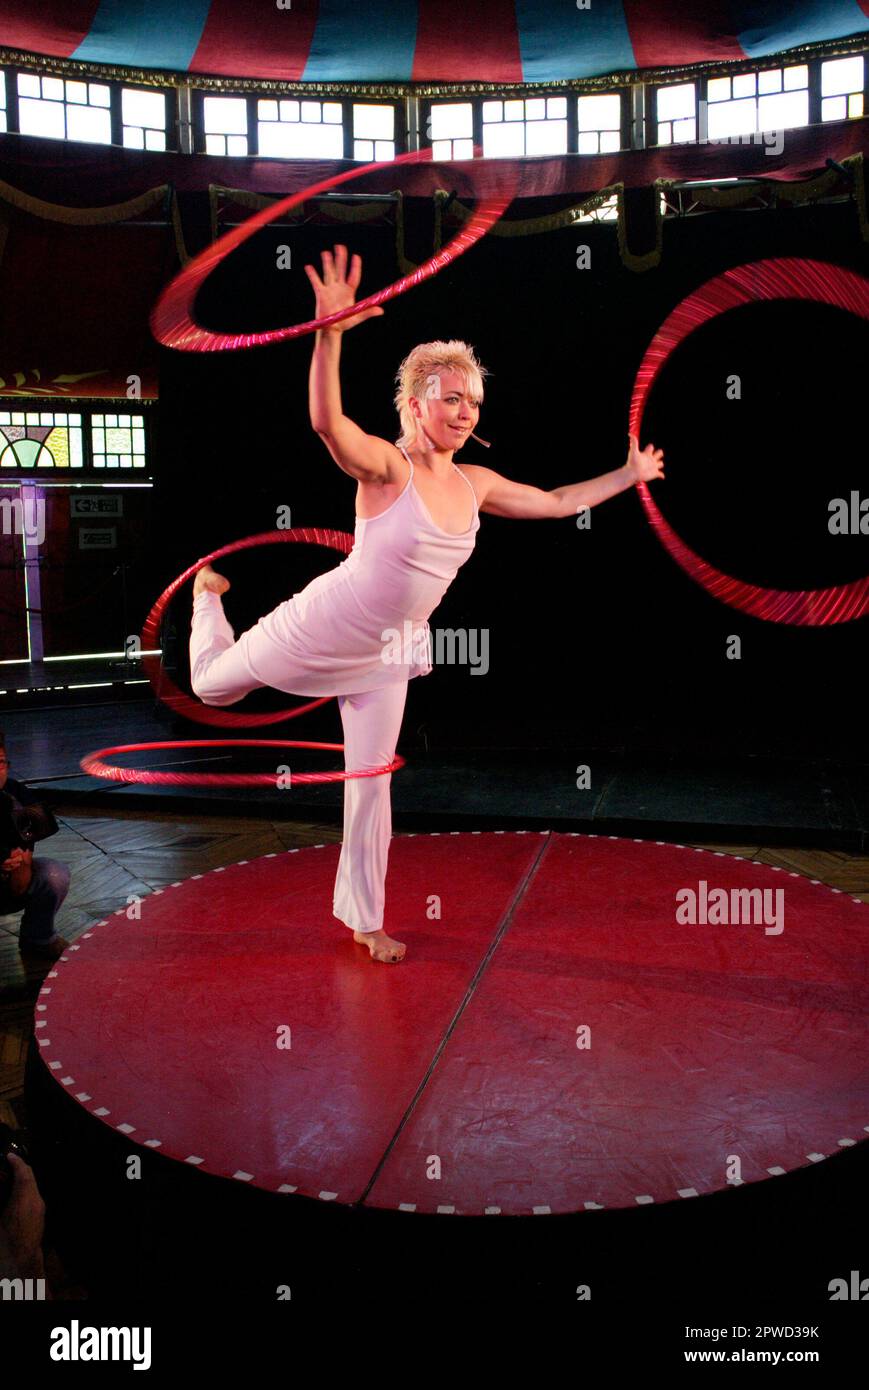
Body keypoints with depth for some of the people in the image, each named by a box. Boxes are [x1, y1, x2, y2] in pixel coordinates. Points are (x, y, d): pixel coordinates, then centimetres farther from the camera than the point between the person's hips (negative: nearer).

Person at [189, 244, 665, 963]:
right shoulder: (387, 466, -22)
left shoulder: (475, 484, -1)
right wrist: (330, 335, -57)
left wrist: (628, 476, 17)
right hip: (323, 628, -5)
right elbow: (328, 422, -43)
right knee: (211, 686, 16)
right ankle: (208, 592, 49)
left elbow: (555, 503, 14)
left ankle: (364, 919, 26)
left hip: (388, 656, 5)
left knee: (372, 783, 10)